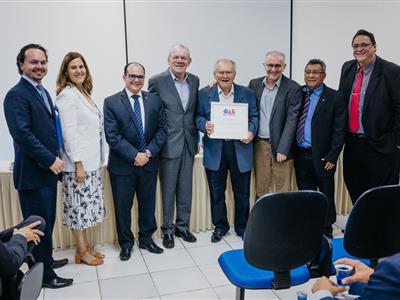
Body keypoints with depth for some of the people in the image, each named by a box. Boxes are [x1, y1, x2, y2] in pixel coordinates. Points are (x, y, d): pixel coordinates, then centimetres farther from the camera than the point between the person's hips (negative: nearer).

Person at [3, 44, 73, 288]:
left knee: (48, 221, 20)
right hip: (33, 174, -9)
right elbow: (22, 133, -23)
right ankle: (44, 275, 16)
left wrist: (55, 159, 7)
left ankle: (46, 260, 37)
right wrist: (50, 160, -19)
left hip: (48, 170, 9)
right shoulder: (16, 95, -14)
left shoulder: (43, 92, 14)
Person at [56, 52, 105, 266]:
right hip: (78, 162, -8)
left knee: (86, 205, 14)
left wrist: (96, 160, 15)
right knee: (79, 206, 2)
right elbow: (69, 132, -18)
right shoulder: (67, 95, -13)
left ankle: (85, 246, 25)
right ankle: (82, 252, 14)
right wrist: (78, 164, -20)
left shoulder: (84, 93, 12)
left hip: (91, 161, 9)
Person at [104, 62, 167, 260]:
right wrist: (134, 155, -17)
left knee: (148, 204, 15)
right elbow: (112, 135, -12)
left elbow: (162, 129, 1)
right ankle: (126, 243, 27)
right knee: (122, 206, 9)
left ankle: (146, 238, 33)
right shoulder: (111, 102, -6)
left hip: (149, 163, 3)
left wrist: (149, 152, -12)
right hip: (122, 165, -2)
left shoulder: (155, 100, 3)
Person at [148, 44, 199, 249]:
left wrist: (196, 135, 7)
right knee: (168, 189, 6)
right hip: (169, 143, -4)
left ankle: (182, 226, 27)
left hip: (188, 142, 5)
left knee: (185, 188, 13)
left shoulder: (194, 80, 7)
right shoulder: (157, 81, -8)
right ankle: (168, 230, 20)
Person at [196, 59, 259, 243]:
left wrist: (251, 132, -13)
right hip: (214, 150, 0)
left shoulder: (247, 93, 5)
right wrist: (205, 125, -17)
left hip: (240, 149, 0)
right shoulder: (204, 94, 4)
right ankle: (220, 226, 28)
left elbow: (254, 117, 6)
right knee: (216, 192, 10)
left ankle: (242, 227, 26)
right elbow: (198, 116, 5)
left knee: (242, 192, 9)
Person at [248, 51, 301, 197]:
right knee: (260, 189, 9)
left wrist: (282, 149, -14)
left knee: (283, 190, 2)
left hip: (280, 146, -3)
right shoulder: (254, 84, 8)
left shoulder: (293, 88, -5)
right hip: (259, 144, 3)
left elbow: (292, 119, -9)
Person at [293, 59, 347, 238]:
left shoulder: (335, 98, -4)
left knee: (326, 196, 8)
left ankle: (326, 230, 23)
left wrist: (332, 157, -13)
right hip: (300, 155, 4)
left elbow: (339, 130, -8)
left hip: (322, 157, -3)